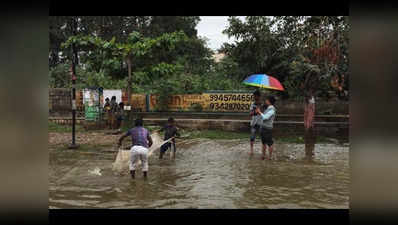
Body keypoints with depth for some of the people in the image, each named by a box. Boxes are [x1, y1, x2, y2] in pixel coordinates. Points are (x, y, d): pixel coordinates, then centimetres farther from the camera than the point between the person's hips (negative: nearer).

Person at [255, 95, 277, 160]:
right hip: (264, 128, 9)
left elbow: (265, 117, -26)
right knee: (264, 143, 14)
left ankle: (269, 157, 12)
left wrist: (260, 112, -13)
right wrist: (258, 112, 8)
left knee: (269, 144, 2)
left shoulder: (272, 110, -19)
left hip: (268, 129, -9)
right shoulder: (268, 108, 12)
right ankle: (263, 156, 23)